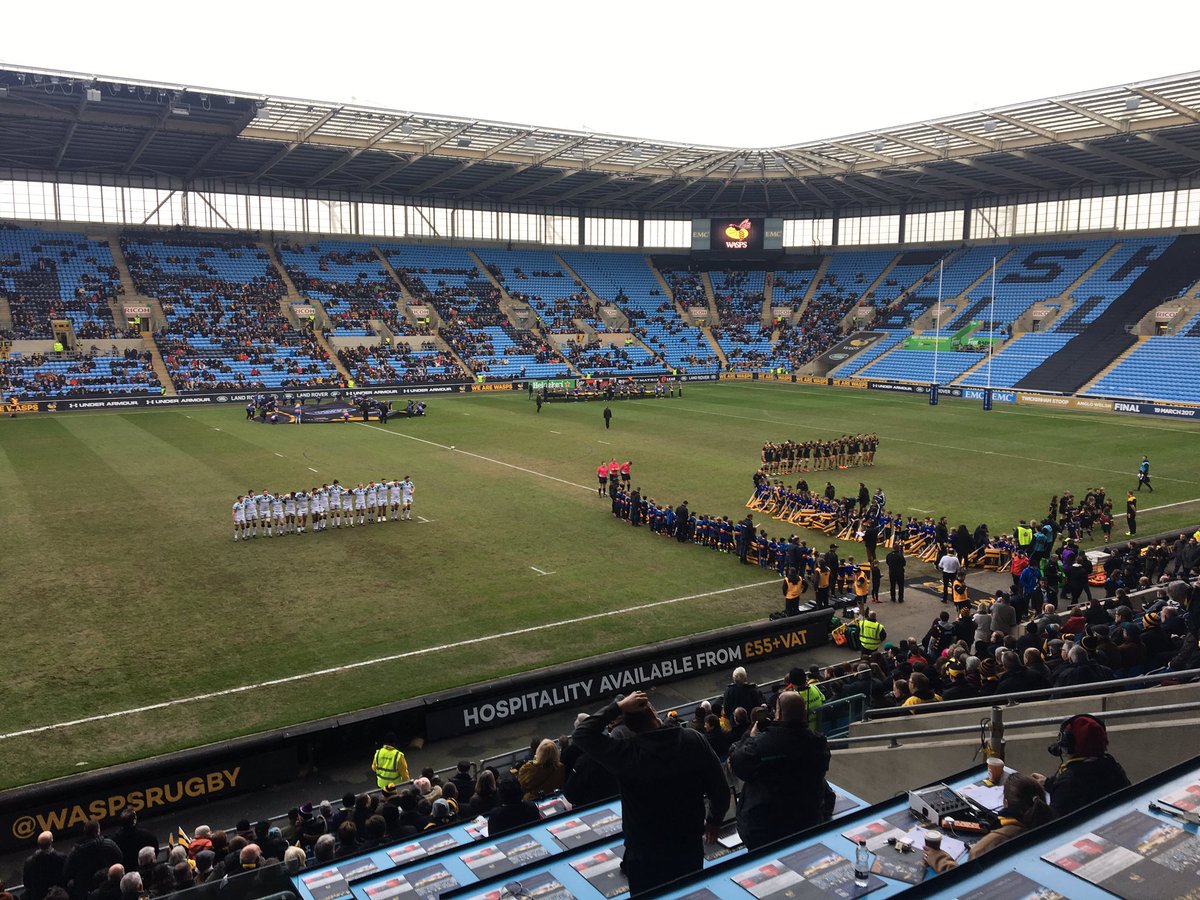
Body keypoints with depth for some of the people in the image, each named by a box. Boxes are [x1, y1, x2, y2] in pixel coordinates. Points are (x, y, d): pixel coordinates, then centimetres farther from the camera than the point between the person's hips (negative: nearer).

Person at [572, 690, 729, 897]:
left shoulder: (626, 753, -24)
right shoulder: (695, 740, -14)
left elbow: (581, 734, -13)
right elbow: (720, 789, -5)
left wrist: (618, 706, -14)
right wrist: (713, 821, 14)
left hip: (645, 857, -2)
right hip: (690, 848, 2)